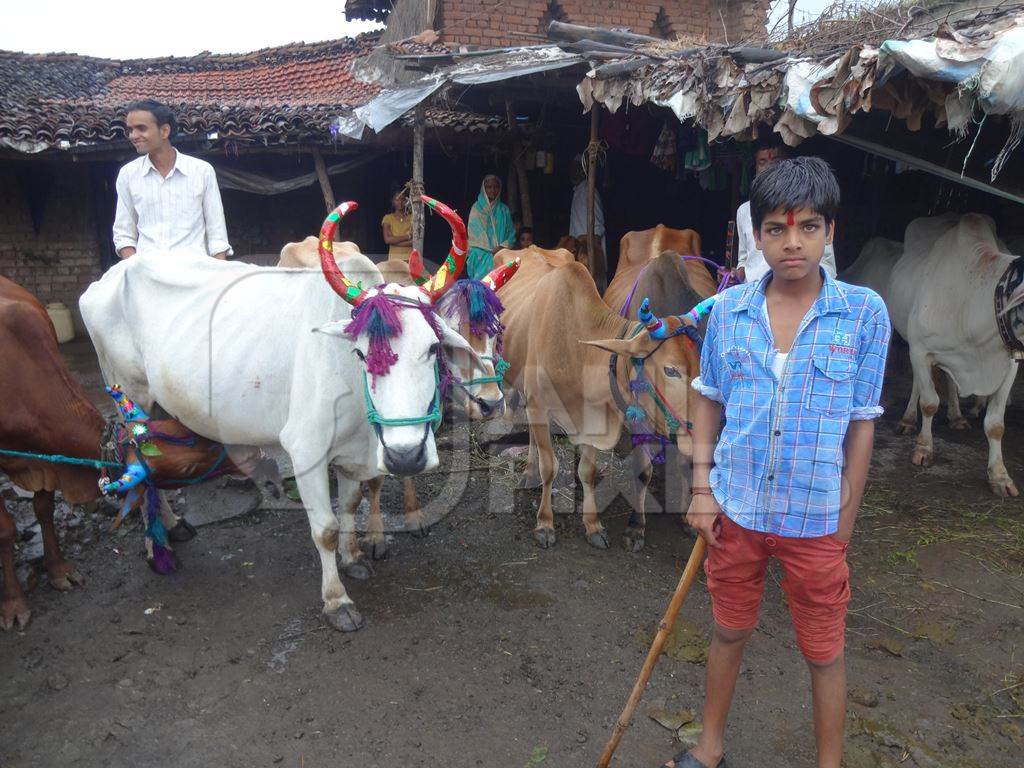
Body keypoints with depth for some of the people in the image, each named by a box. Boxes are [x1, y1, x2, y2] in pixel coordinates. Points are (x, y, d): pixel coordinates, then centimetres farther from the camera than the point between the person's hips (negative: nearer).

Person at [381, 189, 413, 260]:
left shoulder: (412, 218, 8)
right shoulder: (388, 218, 8)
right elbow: (387, 239, -5)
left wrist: (395, 240, -7)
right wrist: (407, 236, -8)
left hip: (410, 257, 0)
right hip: (394, 257, 0)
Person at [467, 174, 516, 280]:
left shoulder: (504, 210, 14)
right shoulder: (477, 208, 5)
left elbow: (511, 232, 11)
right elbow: (474, 234, -1)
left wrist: (503, 246, -9)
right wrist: (492, 250, -9)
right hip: (481, 255, -2)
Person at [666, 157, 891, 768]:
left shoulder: (865, 312, -10)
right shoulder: (728, 310, -4)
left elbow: (861, 424, -5)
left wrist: (844, 524, -3)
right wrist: (702, 488, 0)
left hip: (814, 520, -2)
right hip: (735, 510, 2)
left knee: (825, 653, 15)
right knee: (729, 631, 20)